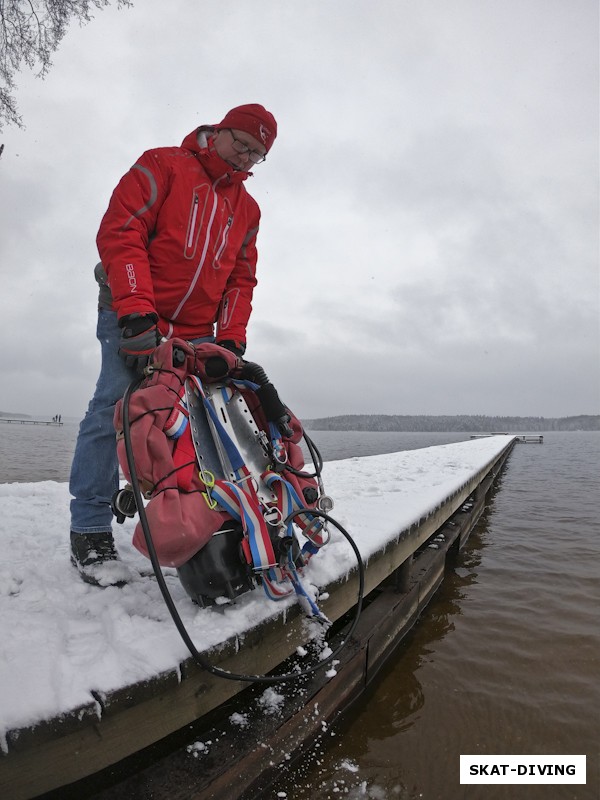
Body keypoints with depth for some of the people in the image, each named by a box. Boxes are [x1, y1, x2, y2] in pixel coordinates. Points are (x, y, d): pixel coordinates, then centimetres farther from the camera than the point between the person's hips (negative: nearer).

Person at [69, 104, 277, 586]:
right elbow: (120, 232, -10)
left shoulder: (248, 210, 19)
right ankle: (90, 532, -3)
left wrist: (231, 339, 2)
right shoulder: (163, 166, 3)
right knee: (115, 408, -13)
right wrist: (136, 310, -22)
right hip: (132, 319, -5)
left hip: (196, 334, 5)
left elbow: (241, 279, 17)